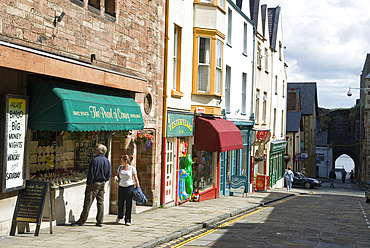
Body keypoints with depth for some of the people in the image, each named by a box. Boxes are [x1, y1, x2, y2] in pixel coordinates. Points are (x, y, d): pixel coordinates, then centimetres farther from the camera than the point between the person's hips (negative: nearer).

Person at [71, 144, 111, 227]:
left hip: (94, 184, -7)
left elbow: (91, 173, -15)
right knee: (100, 202, 9)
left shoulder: (95, 160, -15)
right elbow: (109, 175, 10)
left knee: (88, 203, -3)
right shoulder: (107, 161, 6)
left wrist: (88, 183, -7)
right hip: (102, 184, 7)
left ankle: (82, 221, 1)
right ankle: (100, 221, 10)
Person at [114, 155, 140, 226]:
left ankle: (128, 221, 5)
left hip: (129, 187, -3)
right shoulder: (120, 167, 9)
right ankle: (120, 217, 33)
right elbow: (117, 174, 17)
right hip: (121, 187, 3)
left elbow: (136, 179, 0)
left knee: (128, 205, -2)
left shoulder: (132, 168, -2)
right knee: (120, 204, 7)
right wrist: (116, 177, -7)